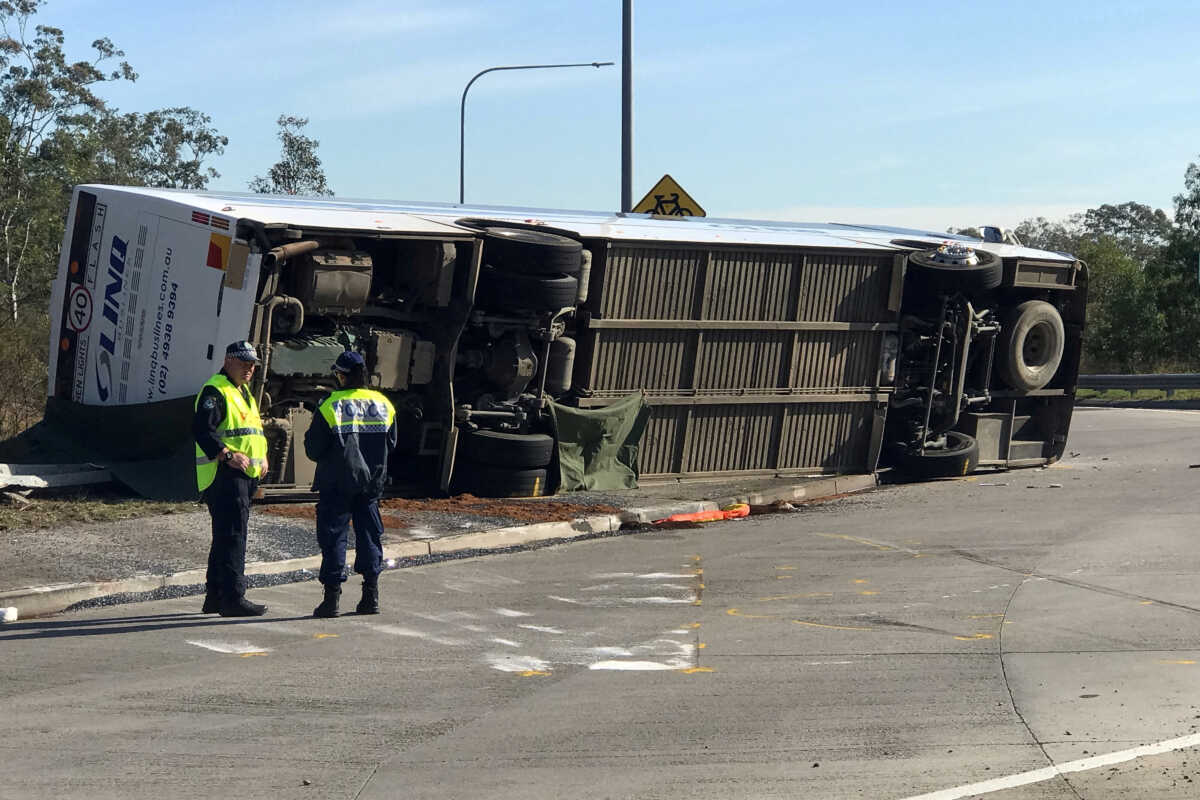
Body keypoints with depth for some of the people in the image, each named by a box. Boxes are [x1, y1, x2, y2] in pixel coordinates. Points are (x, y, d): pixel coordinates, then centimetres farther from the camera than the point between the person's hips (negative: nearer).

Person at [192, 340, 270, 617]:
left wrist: (262, 457, 14)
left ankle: (215, 597, 22)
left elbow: (254, 430, 30)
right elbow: (201, 429, -20)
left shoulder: (244, 392, 22)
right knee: (233, 534, -12)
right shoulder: (215, 391, -10)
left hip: (244, 474, 10)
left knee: (226, 536, 14)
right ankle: (233, 597, -12)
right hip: (223, 474, -10)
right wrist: (227, 454, -27)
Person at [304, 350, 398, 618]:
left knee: (333, 535, 2)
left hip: (337, 481, -4)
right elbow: (391, 444, 11)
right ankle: (371, 594, 10)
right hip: (372, 482, 4)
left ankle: (332, 596, -1)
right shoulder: (384, 405, 3)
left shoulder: (330, 406, -10)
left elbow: (314, 449, -7)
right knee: (369, 534, 11)